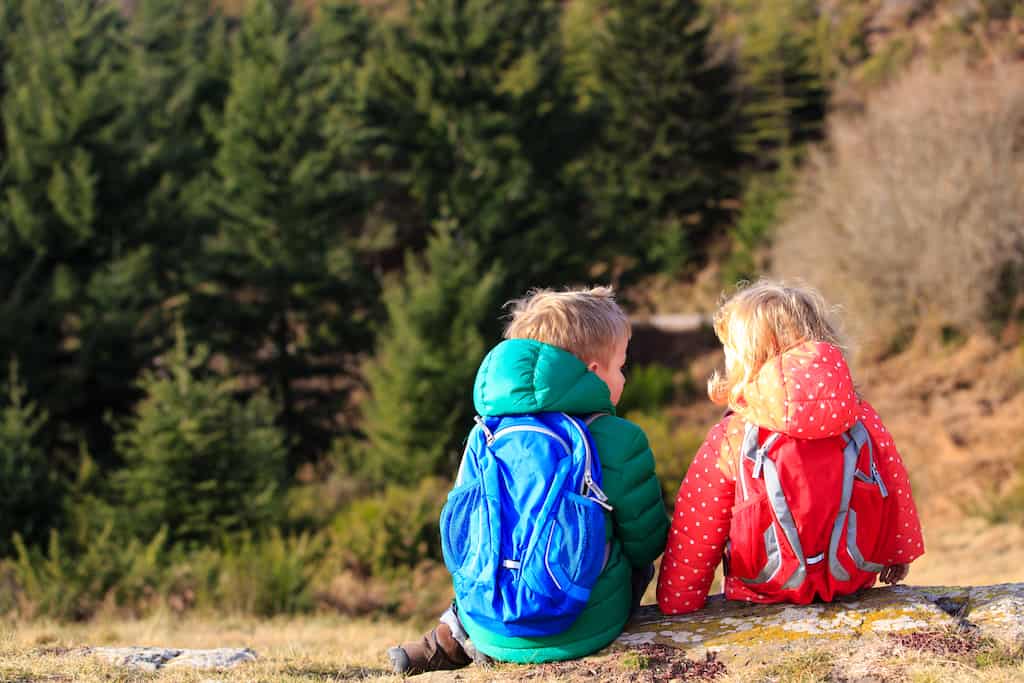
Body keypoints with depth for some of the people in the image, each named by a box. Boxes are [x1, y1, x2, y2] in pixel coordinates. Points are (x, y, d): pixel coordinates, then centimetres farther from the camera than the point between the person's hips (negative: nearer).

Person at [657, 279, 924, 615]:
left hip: (768, 590, -3)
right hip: (853, 581, 3)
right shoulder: (860, 416, -7)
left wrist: (677, 601, 5)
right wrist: (899, 553, 22)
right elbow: (895, 486, 4)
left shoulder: (731, 439, -13)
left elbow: (694, 530, -7)